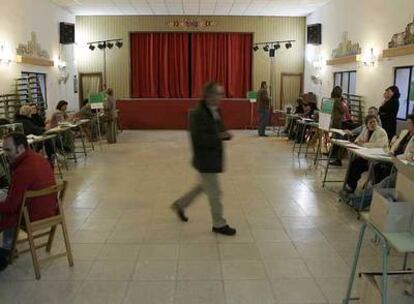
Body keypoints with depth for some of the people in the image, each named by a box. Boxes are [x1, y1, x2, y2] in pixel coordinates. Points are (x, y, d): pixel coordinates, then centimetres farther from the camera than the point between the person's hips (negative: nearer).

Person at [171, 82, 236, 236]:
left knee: (204, 186, 24)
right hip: (205, 159, -9)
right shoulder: (197, 114, -21)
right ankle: (219, 224, 20)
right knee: (214, 193, 3)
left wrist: (225, 134, -6)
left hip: (213, 158, 9)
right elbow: (198, 138, -26)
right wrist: (218, 137, -25)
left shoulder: (215, 111, 6)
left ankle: (180, 205, 42)